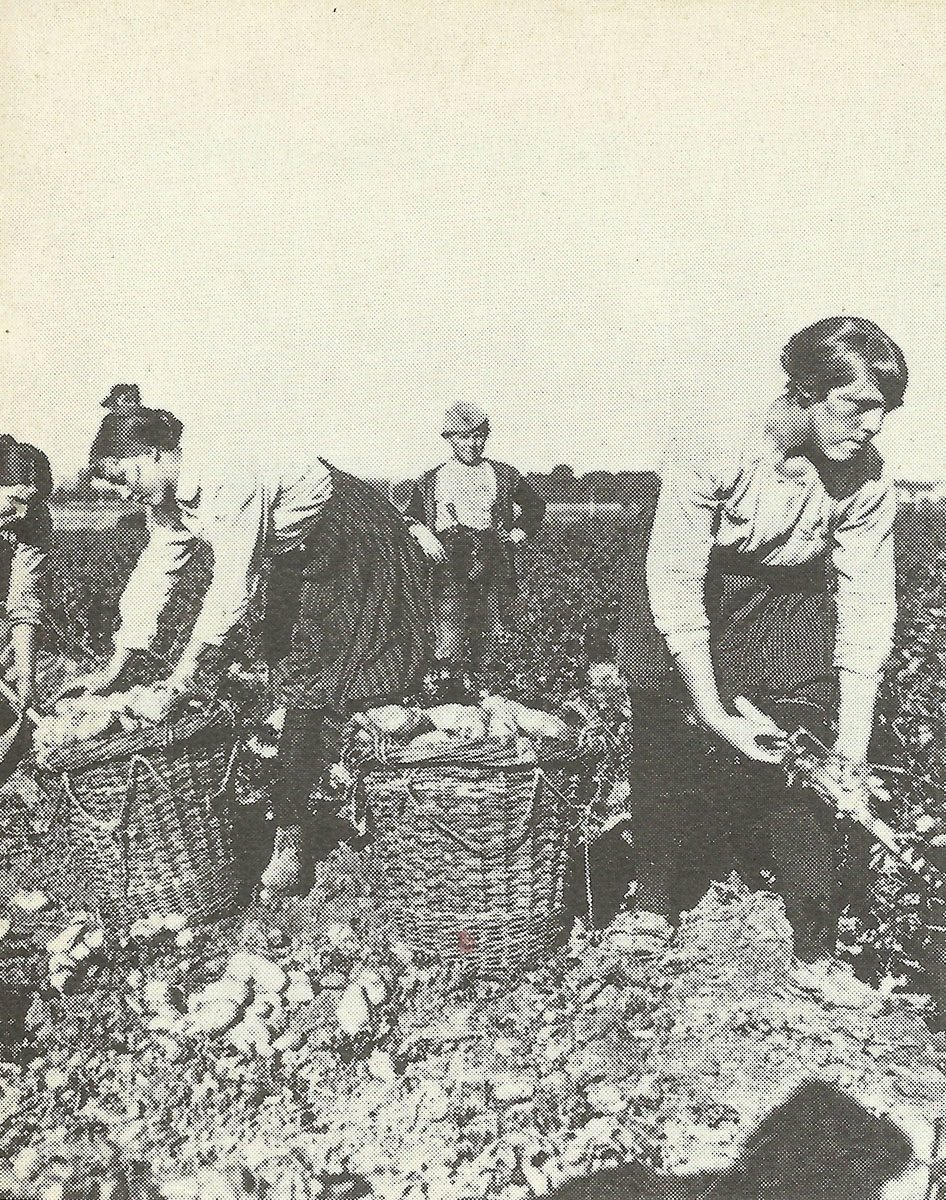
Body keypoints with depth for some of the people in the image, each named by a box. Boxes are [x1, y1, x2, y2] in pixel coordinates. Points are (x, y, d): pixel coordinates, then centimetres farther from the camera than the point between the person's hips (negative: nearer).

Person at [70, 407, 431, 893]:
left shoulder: (227, 475, -30)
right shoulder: (170, 497, -1)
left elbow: (231, 586, -32)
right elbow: (153, 576, 2)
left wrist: (178, 680, -29)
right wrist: (112, 670, 0)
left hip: (350, 541, -9)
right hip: (298, 557, 9)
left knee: (307, 690, -8)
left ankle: (288, 834, 2)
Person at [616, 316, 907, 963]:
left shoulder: (868, 483, -18)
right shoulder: (712, 454, -31)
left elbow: (866, 607, -16)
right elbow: (675, 585, -30)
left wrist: (854, 740, -22)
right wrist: (714, 713, -31)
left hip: (786, 605, 3)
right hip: (682, 603, -2)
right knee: (673, 752, 3)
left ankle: (818, 949, 11)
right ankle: (655, 903, 27)